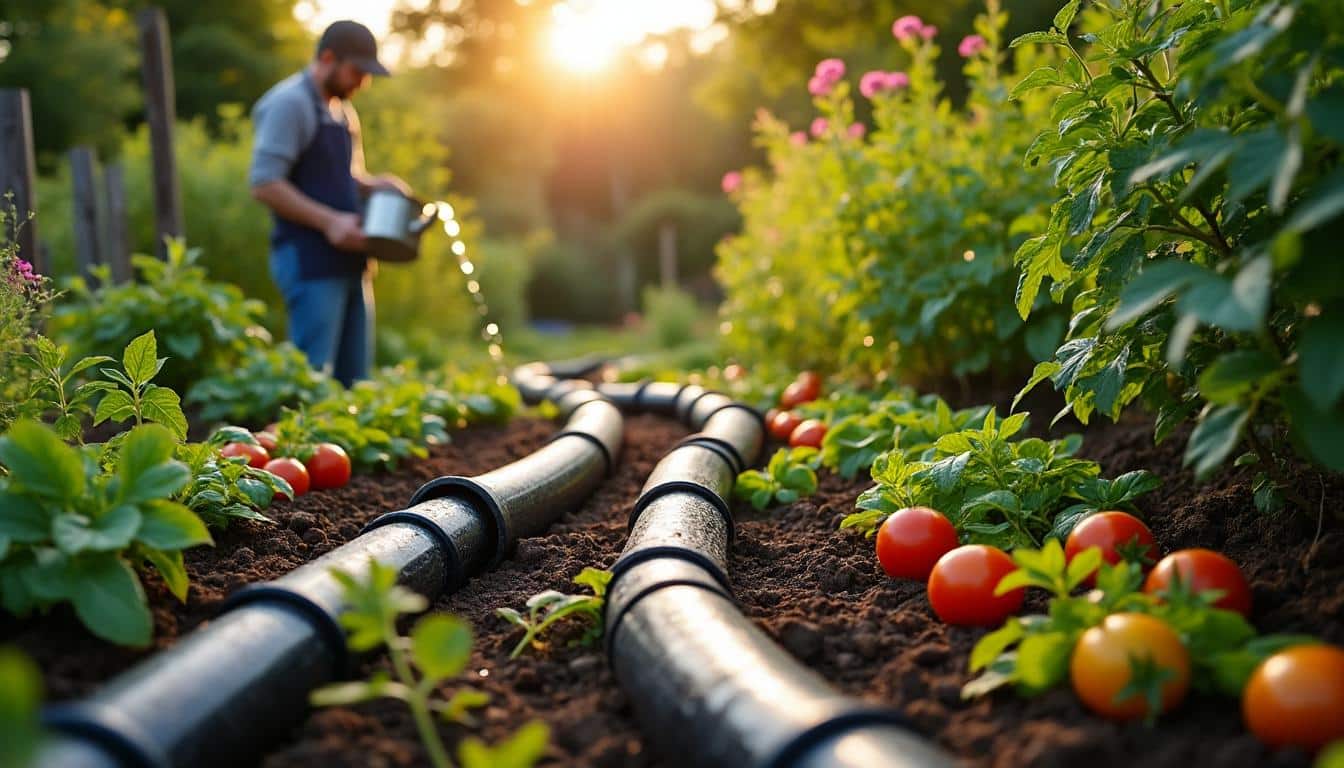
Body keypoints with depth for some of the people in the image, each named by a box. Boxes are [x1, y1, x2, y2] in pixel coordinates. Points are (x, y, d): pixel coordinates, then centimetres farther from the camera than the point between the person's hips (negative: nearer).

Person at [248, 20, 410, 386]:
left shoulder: (342, 110, 19)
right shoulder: (289, 103, -8)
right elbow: (264, 183, -16)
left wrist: (373, 185, 7)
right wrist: (329, 222, -21)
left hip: (348, 262, 9)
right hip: (309, 263, -9)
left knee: (353, 380, 9)